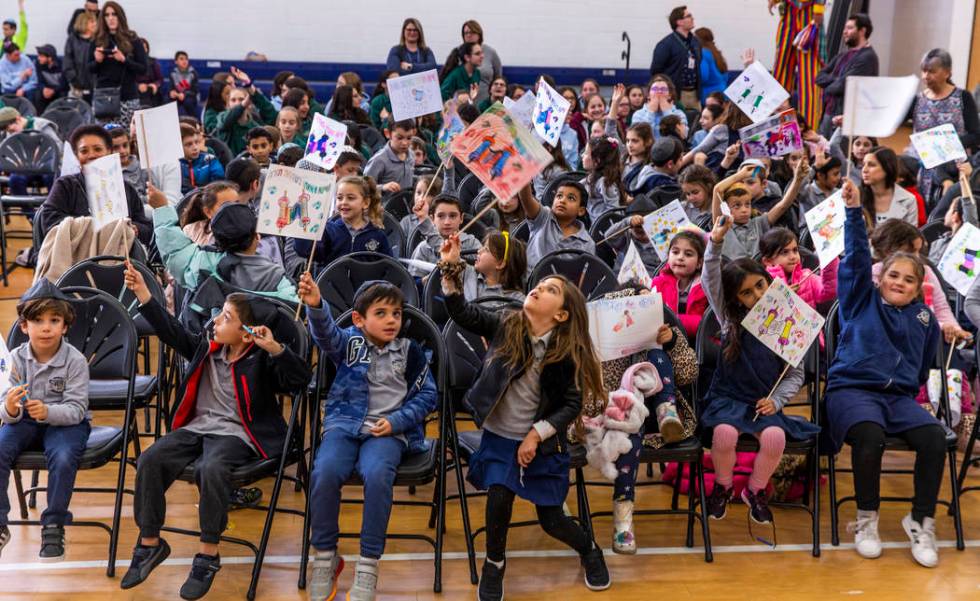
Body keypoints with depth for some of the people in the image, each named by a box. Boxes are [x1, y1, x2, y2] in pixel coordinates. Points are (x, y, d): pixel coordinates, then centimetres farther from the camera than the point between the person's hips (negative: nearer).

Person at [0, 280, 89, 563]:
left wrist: (48, 412, -38)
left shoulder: (75, 360, -14)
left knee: (63, 458, -32)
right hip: (24, 420, 3)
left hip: (66, 421, -3)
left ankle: (54, 526, -11)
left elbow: (76, 409, -18)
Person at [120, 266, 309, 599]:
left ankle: (208, 554, -18)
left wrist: (275, 347, -33)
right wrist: (143, 293, 5)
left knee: (211, 469, -36)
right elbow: (172, 331, 12)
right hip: (197, 427, 6)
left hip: (236, 434, -6)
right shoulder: (207, 347, 9)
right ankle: (149, 543, 2)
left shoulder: (261, 360, -9)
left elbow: (300, 379, -20)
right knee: (150, 460, -15)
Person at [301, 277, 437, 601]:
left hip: (389, 430, -1)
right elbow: (325, 332, -21)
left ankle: (368, 565, -18)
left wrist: (397, 421, -6)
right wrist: (315, 306, -43)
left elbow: (427, 395, 9)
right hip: (344, 424, 1)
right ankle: (325, 558, -7)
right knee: (324, 473, -28)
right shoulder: (349, 342, 2)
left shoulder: (410, 351, 4)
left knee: (377, 475, -33)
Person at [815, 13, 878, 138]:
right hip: (829, 113, 9)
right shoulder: (843, 55, 18)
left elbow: (844, 85, -18)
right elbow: (820, 77, 12)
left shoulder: (867, 57, -10)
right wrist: (836, 80, -6)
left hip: (848, 117, -9)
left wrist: (829, 87, 1)